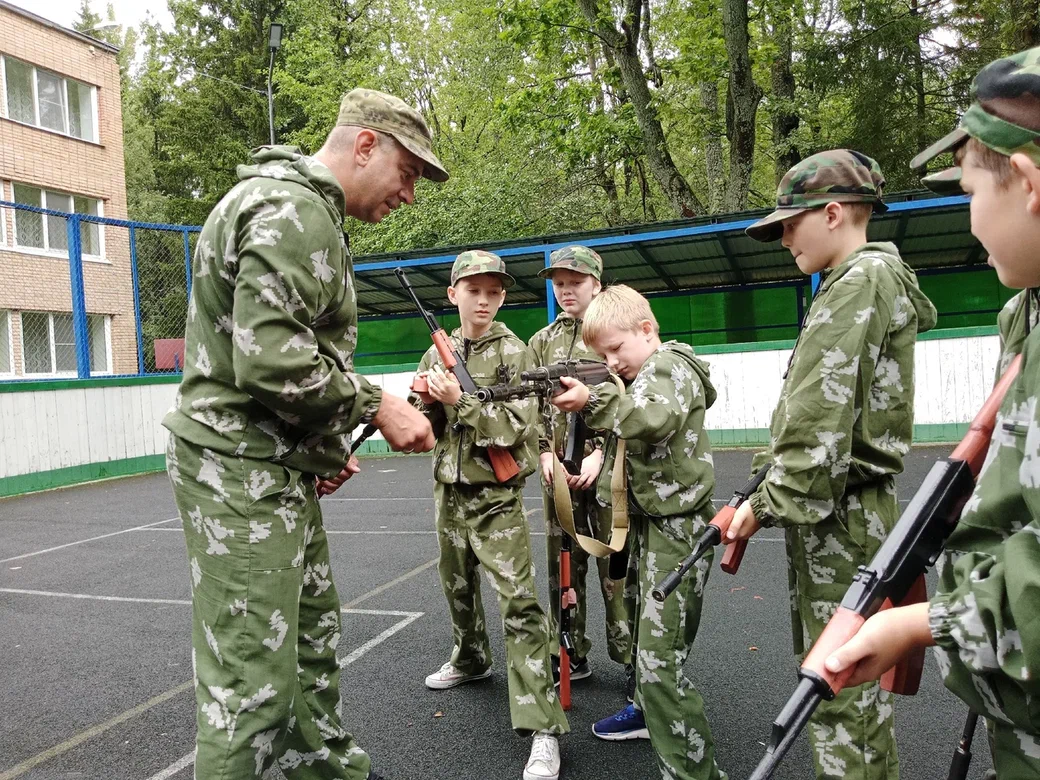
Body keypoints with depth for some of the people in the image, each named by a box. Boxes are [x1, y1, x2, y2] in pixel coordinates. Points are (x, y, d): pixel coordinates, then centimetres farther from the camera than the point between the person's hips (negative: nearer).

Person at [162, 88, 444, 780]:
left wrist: (326, 444, 18)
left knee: (313, 635, 20)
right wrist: (375, 405, -16)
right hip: (241, 470, -11)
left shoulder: (310, 215, 19)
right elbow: (270, 360, -27)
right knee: (254, 680, -4)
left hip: (280, 468, 11)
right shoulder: (292, 211, -16)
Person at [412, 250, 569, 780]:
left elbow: (516, 427, -17)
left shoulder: (512, 351, -8)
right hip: (449, 489, 6)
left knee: (518, 603, -12)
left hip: (495, 494, -6)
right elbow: (425, 426, 11)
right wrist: (427, 400, -10)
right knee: (458, 588, 23)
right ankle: (471, 660, 49)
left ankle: (543, 728, -9)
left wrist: (460, 400, -24)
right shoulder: (437, 354, 8)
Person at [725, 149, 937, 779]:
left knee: (840, 686, 0)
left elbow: (820, 419, -23)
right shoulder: (882, 278, 17)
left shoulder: (858, 284, -14)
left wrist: (771, 506, -15)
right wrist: (765, 486, 9)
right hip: (854, 506, 10)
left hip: (835, 514, -10)